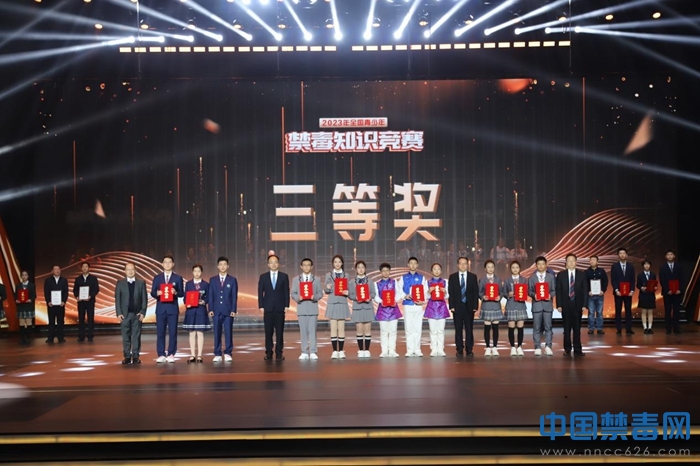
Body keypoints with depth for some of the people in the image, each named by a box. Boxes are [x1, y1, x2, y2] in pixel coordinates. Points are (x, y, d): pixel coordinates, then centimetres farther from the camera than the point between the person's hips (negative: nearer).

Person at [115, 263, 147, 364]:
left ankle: (135, 356, 5)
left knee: (136, 336, 1)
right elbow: (117, 299, 3)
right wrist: (118, 313, -5)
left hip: (137, 314, 0)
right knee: (126, 336, 2)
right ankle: (127, 357, 7)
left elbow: (144, 298, 3)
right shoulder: (120, 283, 6)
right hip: (125, 314, 0)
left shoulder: (141, 283, 5)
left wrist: (143, 312, -6)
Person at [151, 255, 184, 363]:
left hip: (173, 308, -1)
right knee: (160, 332, 1)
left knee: (173, 332, -2)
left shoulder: (178, 278, 8)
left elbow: (182, 293, 4)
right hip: (161, 308, 1)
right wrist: (157, 293, -15)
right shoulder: (157, 278, 10)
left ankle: (171, 354, 5)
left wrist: (176, 292, -17)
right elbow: (152, 293, 6)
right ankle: (161, 355, 7)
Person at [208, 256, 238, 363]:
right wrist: (210, 309, -2)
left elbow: (234, 296, 2)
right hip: (216, 310, 1)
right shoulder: (212, 280, 10)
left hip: (228, 310, -1)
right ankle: (217, 354, 6)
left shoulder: (232, 280, 6)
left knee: (228, 332, -1)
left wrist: (233, 310, -6)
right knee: (217, 333, 1)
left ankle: (228, 354, 4)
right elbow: (211, 296, 7)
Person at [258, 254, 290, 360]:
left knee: (279, 332, 0)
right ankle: (268, 353, 7)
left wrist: (286, 306, -3)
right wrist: (261, 306, -2)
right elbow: (260, 292, 6)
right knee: (268, 332, 1)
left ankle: (279, 353, 5)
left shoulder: (284, 276, 7)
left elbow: (286, 292, 4)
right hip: (268, 308, 0)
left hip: (280, 308, 0)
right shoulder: (263, 277, 8)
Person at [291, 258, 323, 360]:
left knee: (312, 330, -3)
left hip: (313, 307, 0)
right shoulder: (296, 279, 11)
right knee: (303, 331, 1)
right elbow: (293, 293, 6)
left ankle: (313, 352, 0)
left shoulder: (316, 279, 10)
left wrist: (315, 297, -16)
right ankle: (304, 352, 7)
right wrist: (298, 298, -15)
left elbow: (320, 293, 4)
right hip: (301, 308, 0)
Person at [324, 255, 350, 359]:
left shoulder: (346, 275, 7)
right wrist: (327, 287, -17)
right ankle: (335, 351, 4)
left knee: (341, 328, 2)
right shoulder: (329, 275, 6)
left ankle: (341, 351, 6)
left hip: (342, 303, 0)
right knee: (333, 328, 0)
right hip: (332, 303, 0)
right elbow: (326, 290, 5)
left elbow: (348, 289, 8)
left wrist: (347, 292, -14)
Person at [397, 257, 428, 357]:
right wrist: (405, 296, -15)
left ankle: (417, 350, 6)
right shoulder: (403, 278, 10)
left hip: (418, 305, 0)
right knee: (408, 328, 0)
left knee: (418, 328, 0)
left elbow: (425, 291, 4)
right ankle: (410, 350, 4)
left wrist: (422, 301, -13)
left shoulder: (422, 278, 10)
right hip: (407, 305, 0)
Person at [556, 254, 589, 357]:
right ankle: (567, 349, 11)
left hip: (578, 305, 0)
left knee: (577, 328, 3)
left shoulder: (582, 274, 4)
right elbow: (558, 291, 1)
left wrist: (585, 305, -5)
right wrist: (559, 305, -6)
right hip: (565, 305, 0)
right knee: (567, 328, 4)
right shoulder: (560, 275, 3)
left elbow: (585, 290, 2)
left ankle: (577, 350, 7)